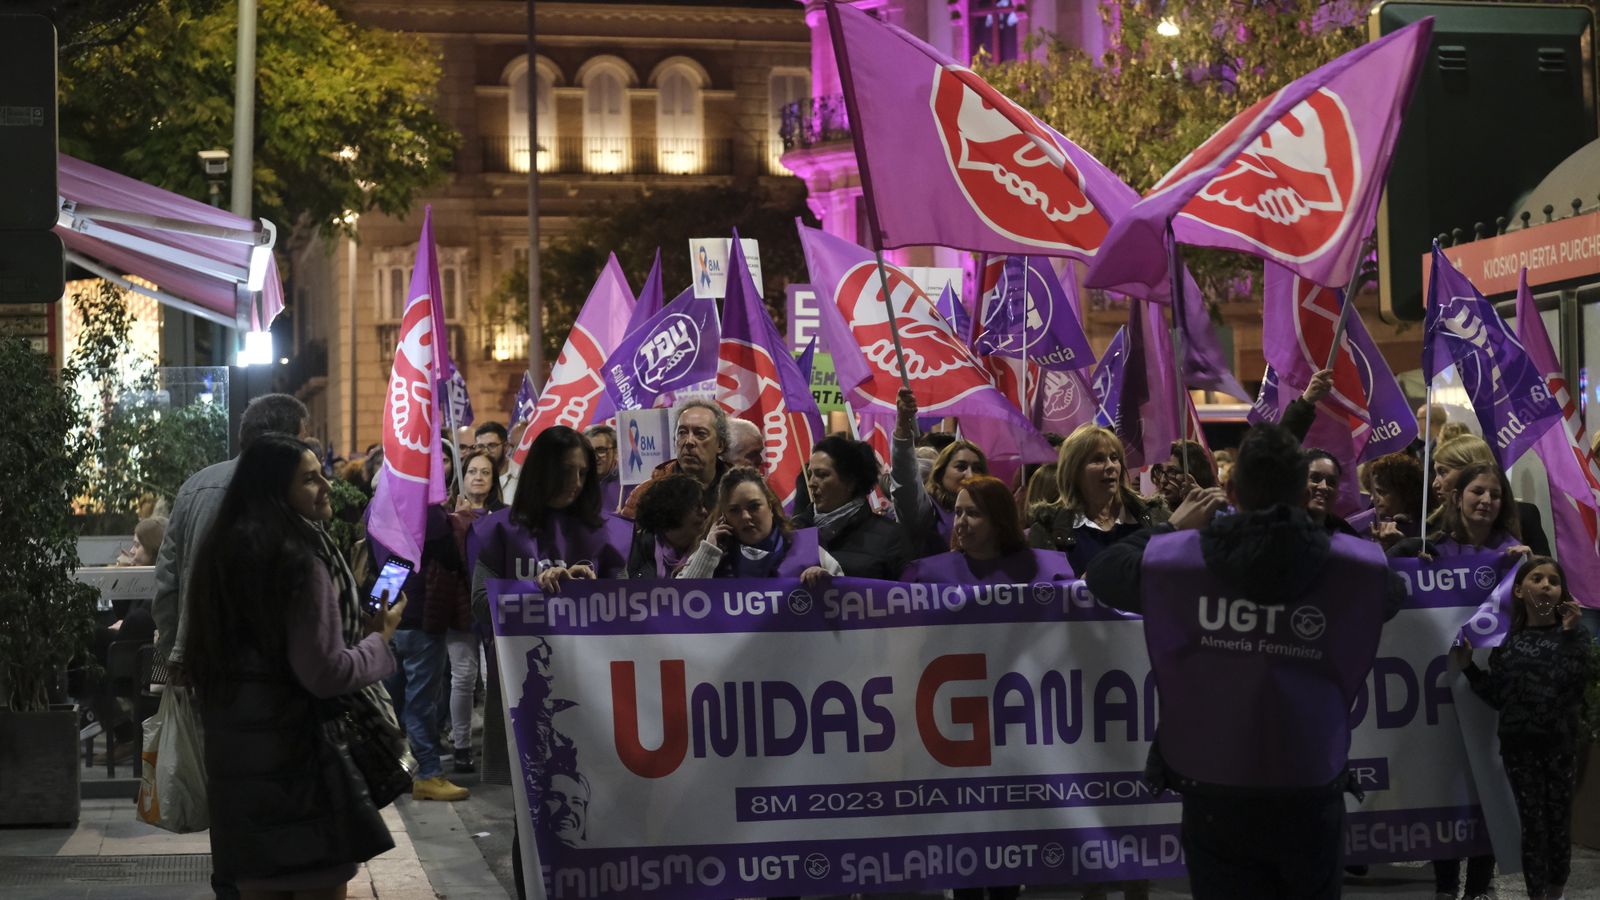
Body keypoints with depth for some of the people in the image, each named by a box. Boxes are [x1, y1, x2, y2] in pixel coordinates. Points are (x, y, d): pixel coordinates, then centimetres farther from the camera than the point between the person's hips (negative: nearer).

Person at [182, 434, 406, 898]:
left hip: (234, 747, 8)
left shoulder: (219, 552, 9)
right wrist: (380, 636, -4)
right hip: (296, 750, -8)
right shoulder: (301, 557, -16)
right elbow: (326, 673, -21)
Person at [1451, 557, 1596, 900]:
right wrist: (1468, 668, -3)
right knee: (1532, 822, 3)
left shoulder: (1573, 636, 2)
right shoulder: (1507, 640, 6)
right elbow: (1497, 697, 6)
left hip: (1560, 742, -1)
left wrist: (1568, 633, -17)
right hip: (1519, 744, 1)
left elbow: (1576, 681, -15)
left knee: (1559, 820, 4)